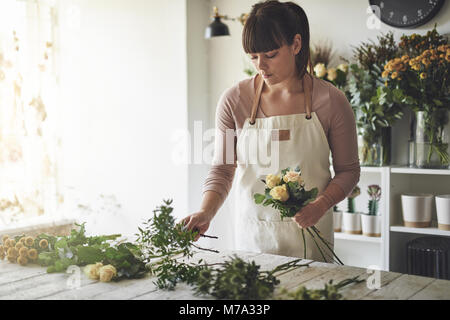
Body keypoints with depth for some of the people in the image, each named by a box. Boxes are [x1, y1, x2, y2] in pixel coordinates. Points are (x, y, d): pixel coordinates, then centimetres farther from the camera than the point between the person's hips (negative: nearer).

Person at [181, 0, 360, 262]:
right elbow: (223, 169, 0)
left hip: (309, 233, -1)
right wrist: (206, 213, -17)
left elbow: (348, 170, 1)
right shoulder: (235, 100, -5)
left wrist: (321, 205, -16)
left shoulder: (330, 100, -8)